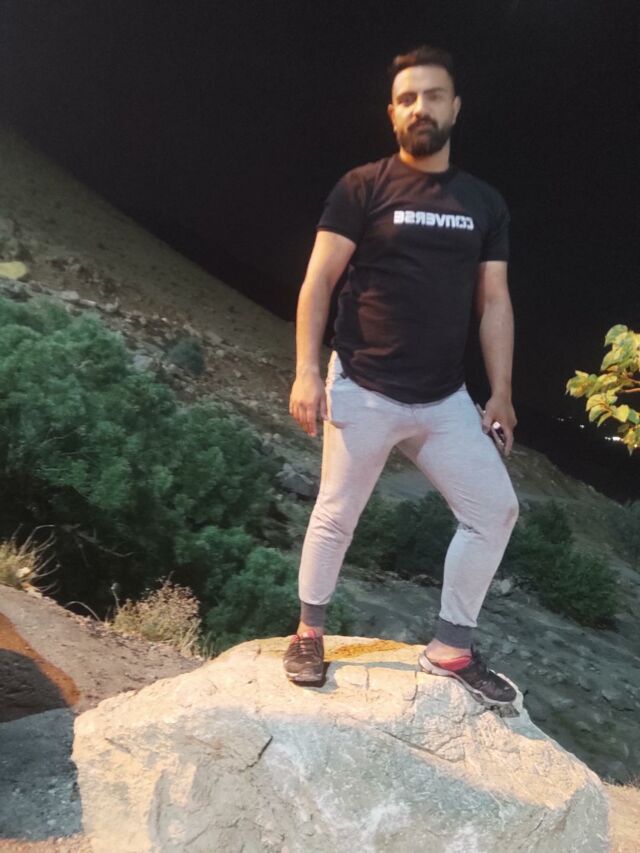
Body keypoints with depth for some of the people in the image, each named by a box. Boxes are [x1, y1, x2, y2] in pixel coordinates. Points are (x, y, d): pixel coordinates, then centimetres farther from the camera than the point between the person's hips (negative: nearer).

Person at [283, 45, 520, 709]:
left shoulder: (484, 203, 10)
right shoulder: (362, 188, -2)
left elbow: (494, 303, 10)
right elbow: (317, 283, -5)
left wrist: (501, 392, 4)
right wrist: (306, 372, -14)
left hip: (446, 399, 5)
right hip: (363, 391, -4)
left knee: (495, 509, 2)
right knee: (337, 514, 5)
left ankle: (450, 649, 16)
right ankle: (308, 634, 27)